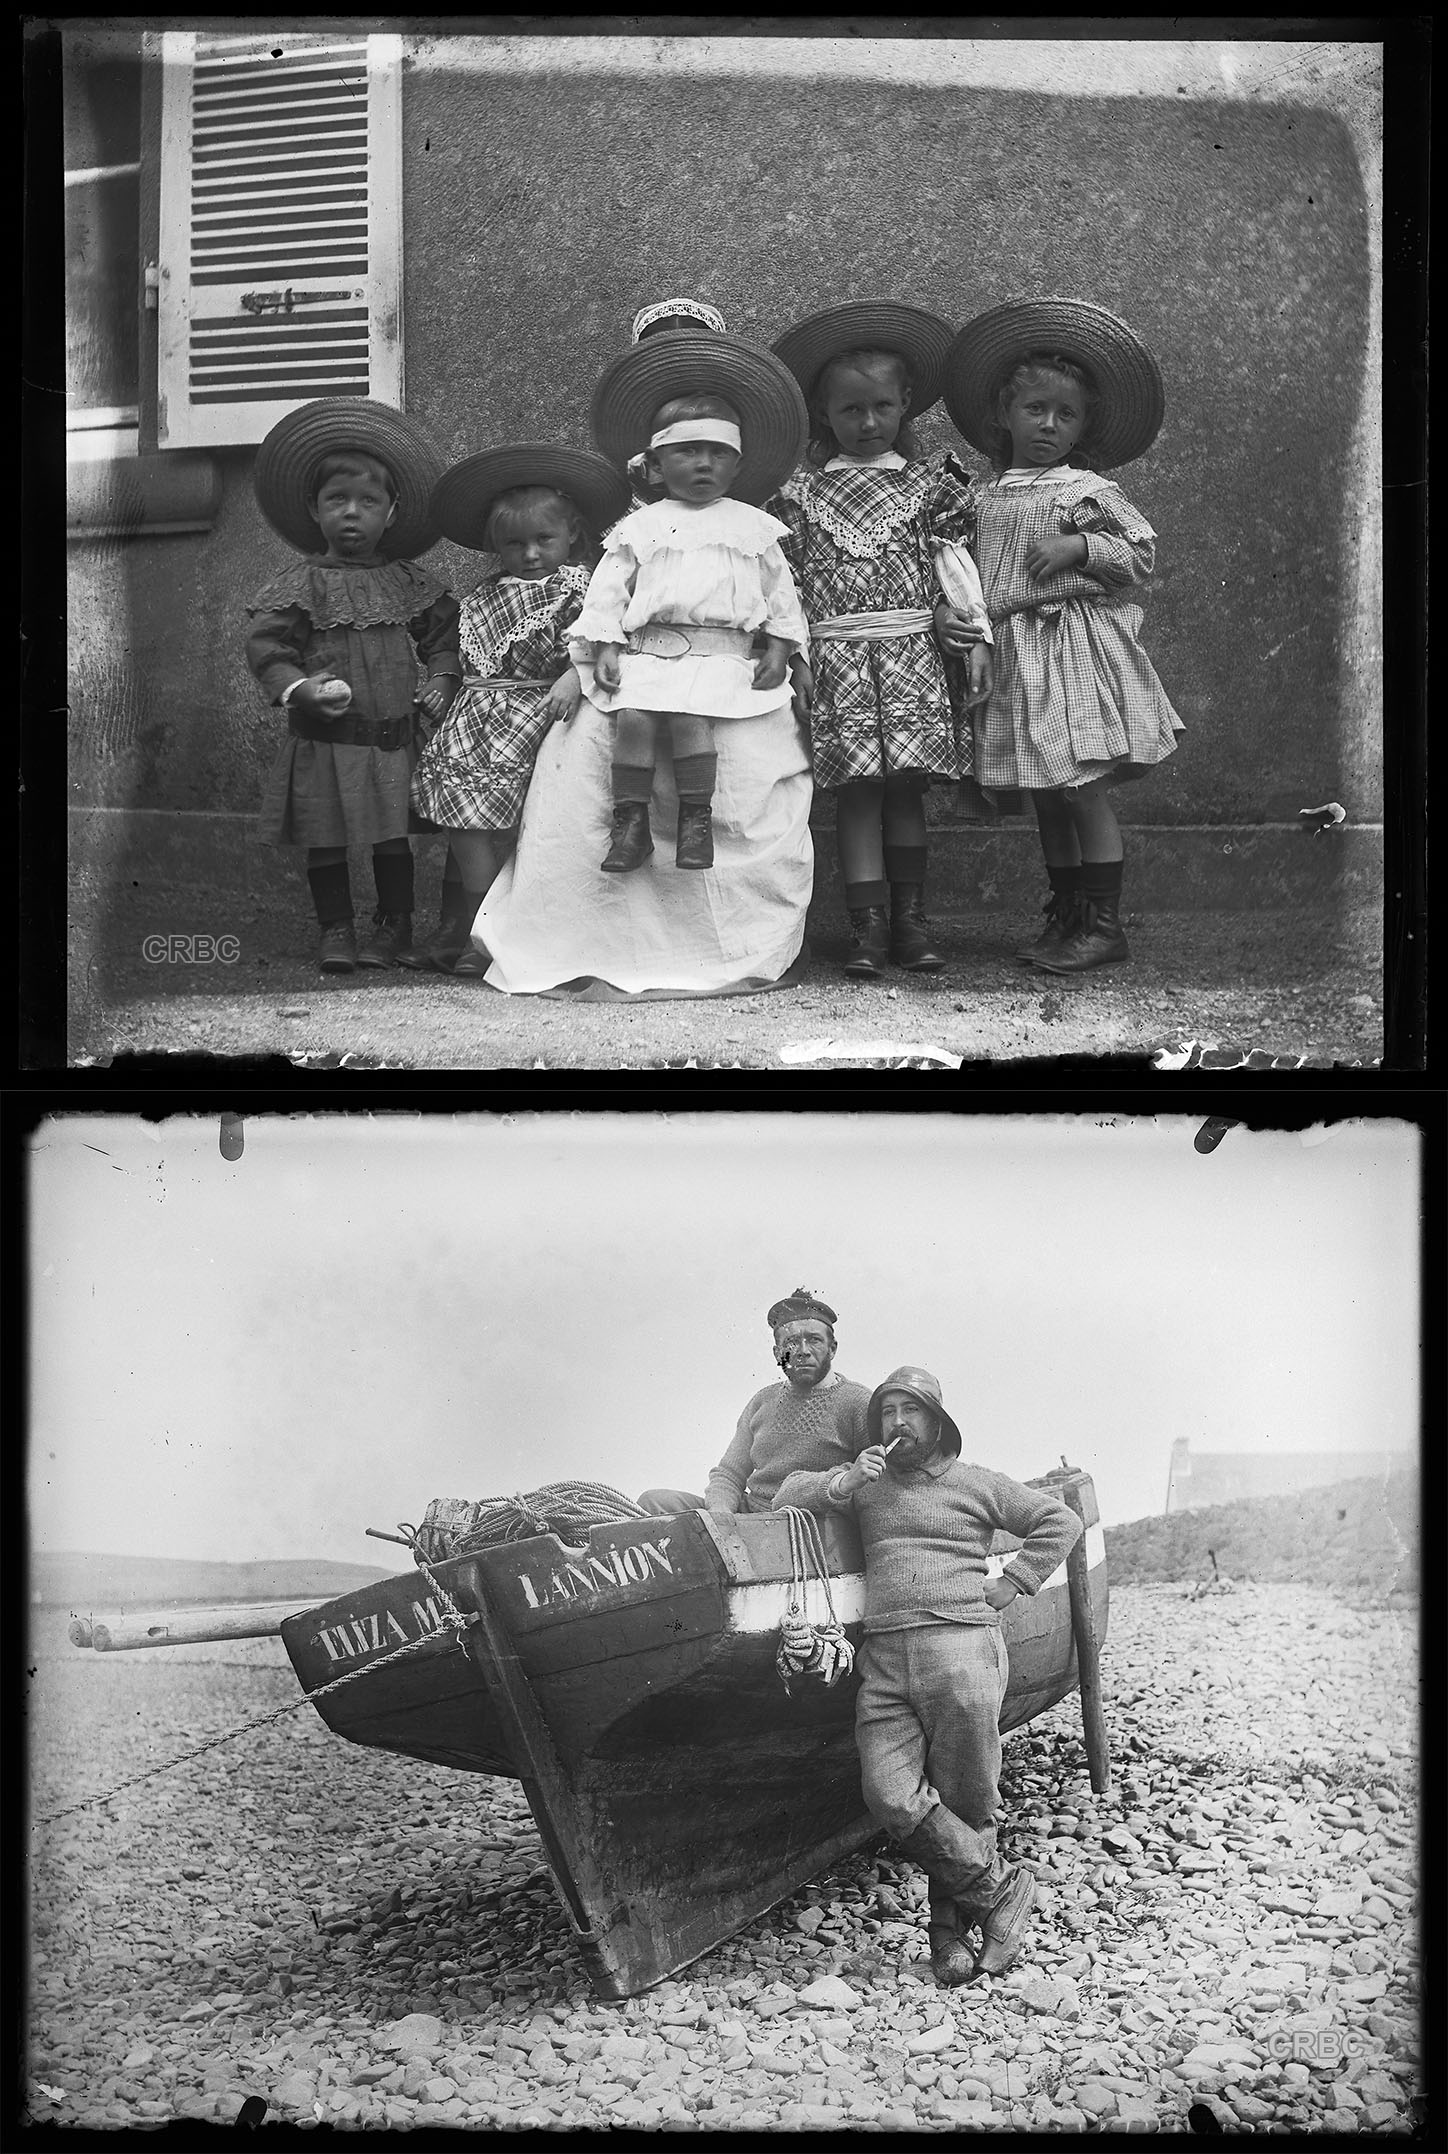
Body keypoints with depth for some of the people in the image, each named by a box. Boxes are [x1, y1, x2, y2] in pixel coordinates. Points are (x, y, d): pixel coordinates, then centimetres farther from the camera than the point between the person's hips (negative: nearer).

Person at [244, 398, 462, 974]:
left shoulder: (411, 584, 5)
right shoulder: (300, 584, -3)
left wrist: (443, 680, -5)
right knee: (324, 840, 4)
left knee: (392, 837, 9)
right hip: (324, 738, -1)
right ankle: (335, 930, 17)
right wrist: (298, 688, -23)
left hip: (394, 737, 2)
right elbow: (266, 645, -8)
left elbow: (444, 637, 12)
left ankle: (393, 925, 23)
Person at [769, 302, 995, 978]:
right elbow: (789, 579, 6)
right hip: (837, 656, 0)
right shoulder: (802, 491, 8)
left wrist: (977, 638, -1)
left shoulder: (929, 482, 9)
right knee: (856, 789, -4)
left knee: (907, 786, 2)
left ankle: (910, 921, 9)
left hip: (912, 652, 1)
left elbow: (954, 561, 6)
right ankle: (868, 926, -3)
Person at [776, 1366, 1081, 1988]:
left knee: (964, 1802, -6)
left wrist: (1007, 1587, 7)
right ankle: (1000, 1888, -1)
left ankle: (950, 1931, 9)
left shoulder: (976, 1483, 12)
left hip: (961, 1648, -2)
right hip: (883, 1661, 2)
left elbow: (1060, 1521, 17)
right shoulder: (865, 1482, 21)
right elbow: (788, 1490, 19)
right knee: (892, 1797, -13)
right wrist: (843, 1483, 1)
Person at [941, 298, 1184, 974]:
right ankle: (1065, 917, 20)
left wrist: (1079, 545, -14)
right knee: (1045, 795, 11)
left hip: (1080, 646, -6)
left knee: (1083, 789, -7)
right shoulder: (987, 499, 12)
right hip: (1015, 656, 6)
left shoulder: (1087, 489, -2)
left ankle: (1103, 925, -1)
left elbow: (1141, 551, -3)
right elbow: (977, 580, 18)